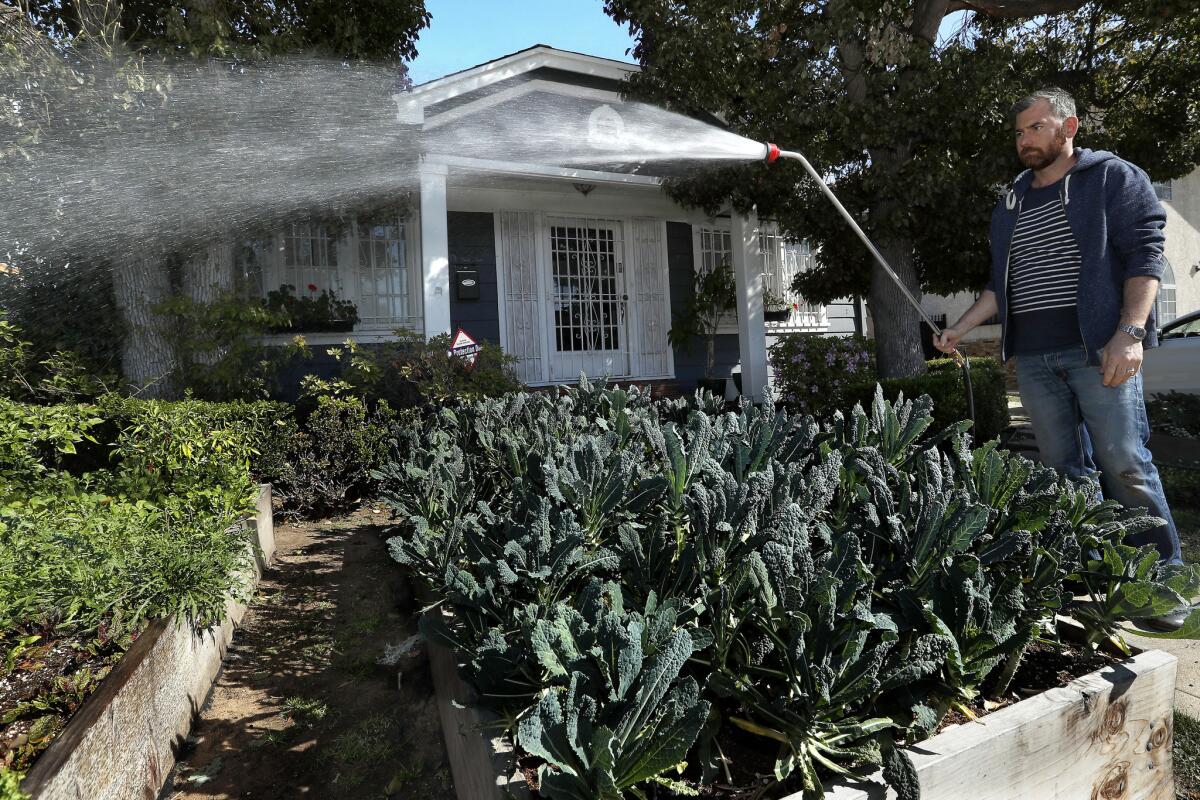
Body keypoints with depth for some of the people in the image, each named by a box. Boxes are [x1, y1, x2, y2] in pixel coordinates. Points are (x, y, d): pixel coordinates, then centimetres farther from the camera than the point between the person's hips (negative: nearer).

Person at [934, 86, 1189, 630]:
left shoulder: (1112, 178, 5)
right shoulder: (1009, 206, 20)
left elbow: (1145, 254, -5)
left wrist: (1130, 332, -17)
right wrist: (960, 328, 11)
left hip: (1099, 349, -5)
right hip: (1033, 358, 5)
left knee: (1125, 464, -7)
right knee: (1064, 471, 5)